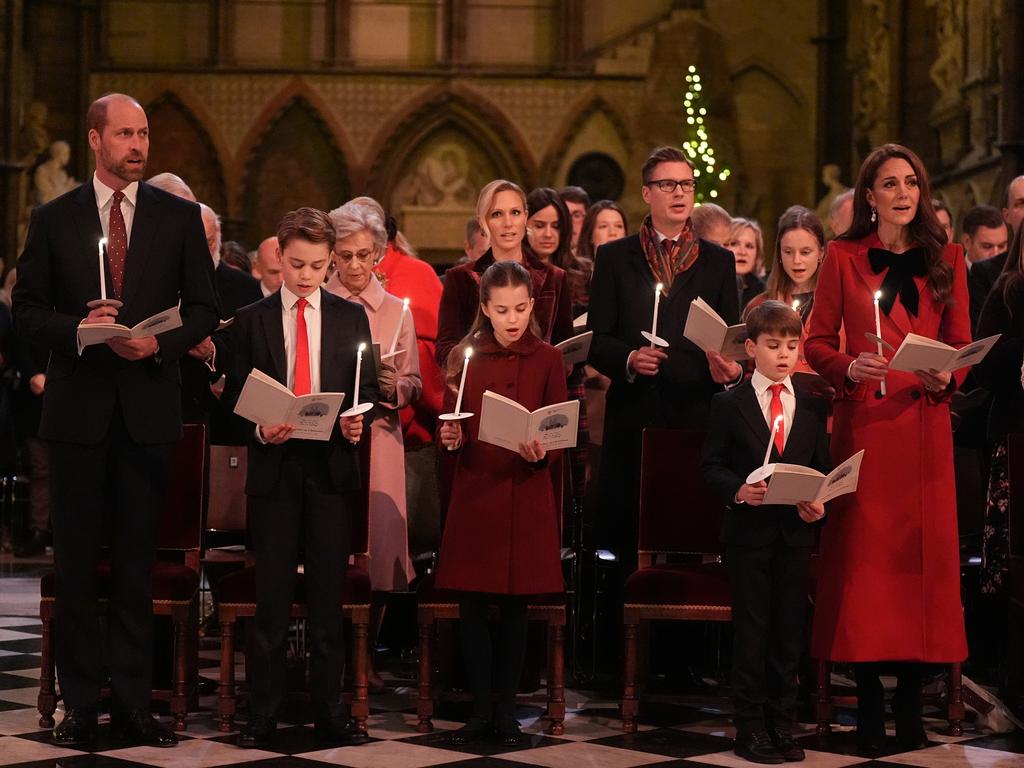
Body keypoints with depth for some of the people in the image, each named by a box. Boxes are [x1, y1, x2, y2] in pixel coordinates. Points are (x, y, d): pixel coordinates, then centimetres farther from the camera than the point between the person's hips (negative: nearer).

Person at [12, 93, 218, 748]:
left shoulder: (180, 217, 6)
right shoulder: (54, 220, 5)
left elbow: (204, 309, 5)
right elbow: (27, 310, 4)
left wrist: (160, 343, -13)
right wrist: (79, 329, -14)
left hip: (148, 406, 0)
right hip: (77, 408, 0)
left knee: (139, 563, 4)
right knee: (77, 562, 4)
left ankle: (134, 702, 10)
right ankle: (80, 703, 11)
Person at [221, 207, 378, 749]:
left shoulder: (351, 317, 9)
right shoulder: (251, 321, 6)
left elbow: (368, 388, 8)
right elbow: (235, 397, 4)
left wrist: (357, 421, -12)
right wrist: (260, 430, -14)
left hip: (332, 466, 1)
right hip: (273, 466, -1)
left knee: (328, 593, 5)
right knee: (272, 595, 2)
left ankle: (329, 708, 11)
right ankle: (263, 712, 7)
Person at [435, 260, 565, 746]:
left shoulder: (547, 360, 0)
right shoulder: (465, 356, 5)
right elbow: (450, 425, 6)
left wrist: (541, 452, -21)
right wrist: (449, 438, -16)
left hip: (526, 495, -1)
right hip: (474, 492, 1)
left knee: (515, 605, 5)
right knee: (471, 605, 2)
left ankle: (506, 710, 17)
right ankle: (481, 709, 14)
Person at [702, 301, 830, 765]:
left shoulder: (812, 406, 8)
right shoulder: (729, 405, 0)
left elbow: (822, 468, 10)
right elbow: (711, 466, -2)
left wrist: (818, 504, -8)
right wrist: (738, 490, -20)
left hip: (797, 530, 3)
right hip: (748, 530, -3)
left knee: (789, 630, 7)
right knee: (751, 629, 1)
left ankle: (782, 725, 16)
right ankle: (750, 727, 9)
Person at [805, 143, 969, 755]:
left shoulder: (946, 259, 11)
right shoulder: (844, 257, 6)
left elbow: (962, 343, 11)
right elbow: (817, 343, 6)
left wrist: (947, 376, -10)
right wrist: (848, 368, -13)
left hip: (924, 424, 1)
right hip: (862, 423, -1)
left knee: (923, 552, 0)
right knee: (862, 551, -3)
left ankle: (912, 704, 7)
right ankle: (869, 700, 4)